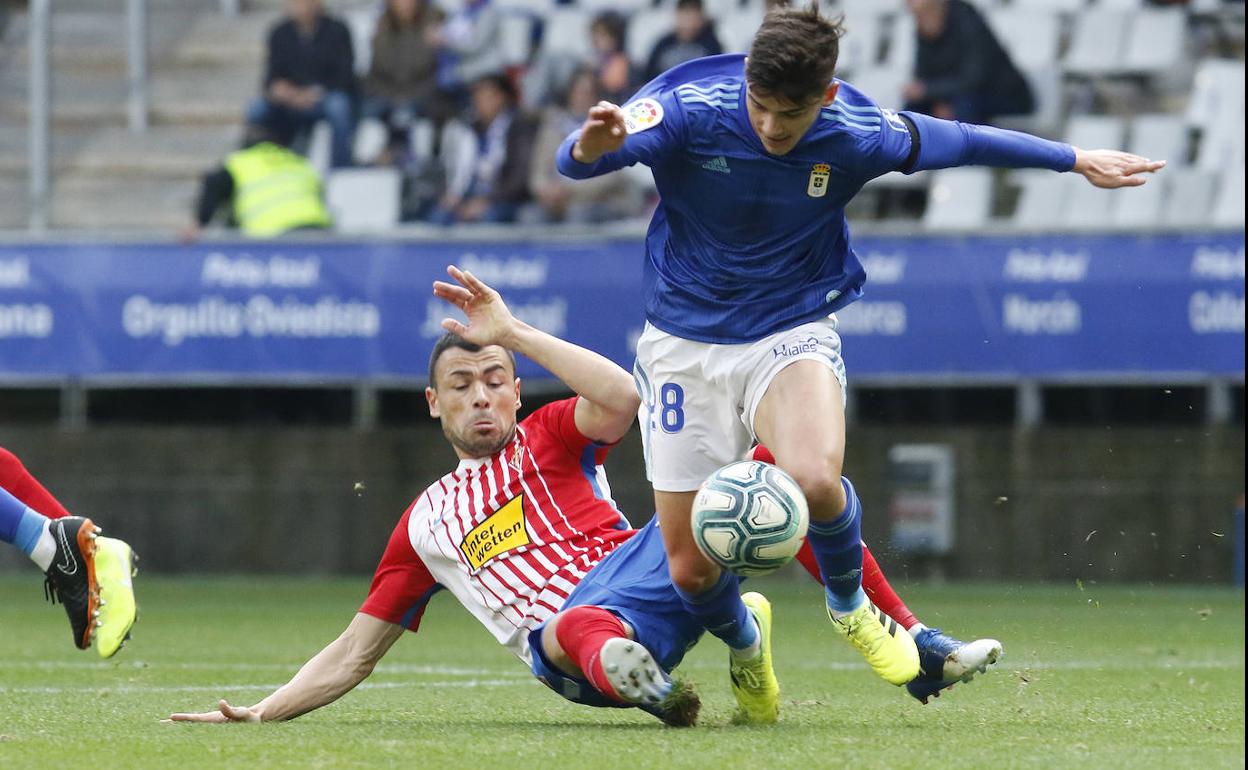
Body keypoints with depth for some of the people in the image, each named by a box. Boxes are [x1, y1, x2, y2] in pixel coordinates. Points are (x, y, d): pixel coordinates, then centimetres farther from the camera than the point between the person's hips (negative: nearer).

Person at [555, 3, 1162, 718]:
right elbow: (575, 162, -29)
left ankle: (849, 605, 3)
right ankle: (743, 645, 34)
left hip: (793, 330, 0)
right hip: (685, 343, 0)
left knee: (816, 479, -32)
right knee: (691, 570, -3)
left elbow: (962, 142, 4)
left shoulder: (856, 135, -14)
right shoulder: (689, 105, -20)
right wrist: (593, 144, -55)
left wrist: (1076, 159, 14)